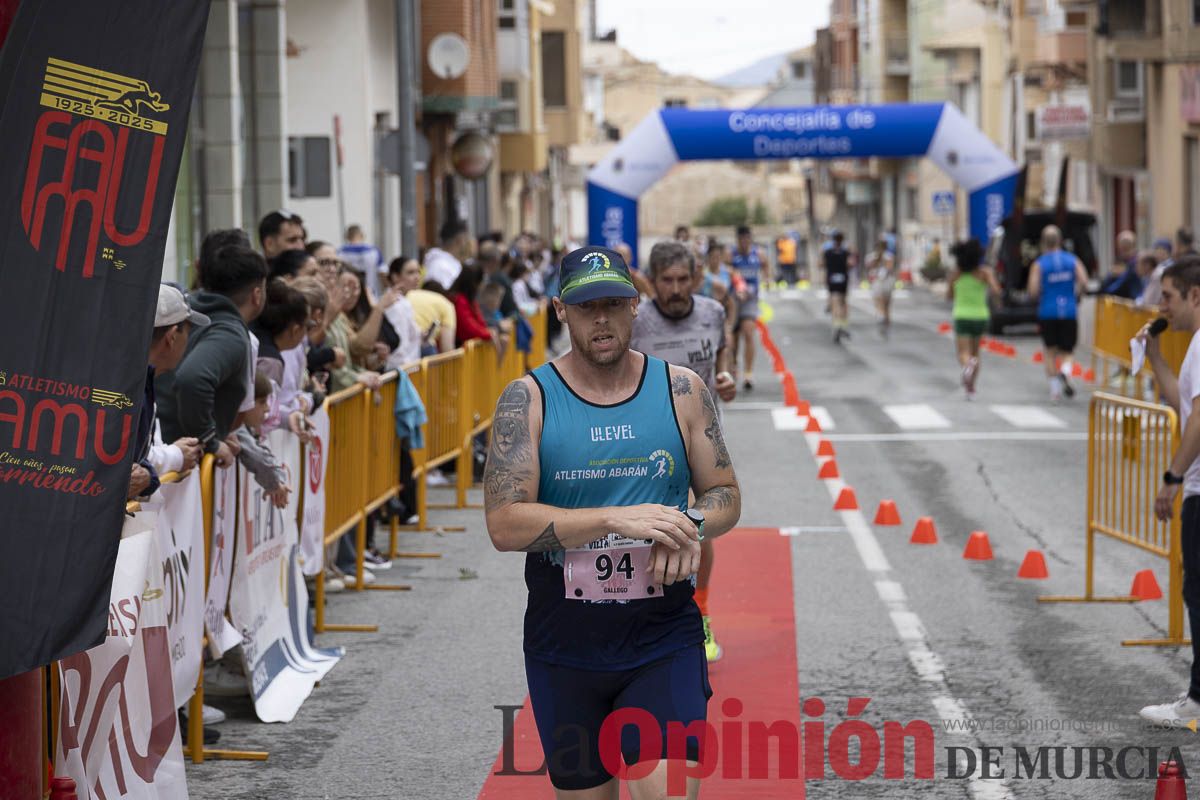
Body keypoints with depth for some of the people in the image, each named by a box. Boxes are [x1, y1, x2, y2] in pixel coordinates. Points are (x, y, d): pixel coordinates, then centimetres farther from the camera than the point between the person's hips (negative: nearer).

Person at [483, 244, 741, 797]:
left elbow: (725, 496, 9)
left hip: (665, 638, 0)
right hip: (563, 644, 0)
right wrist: (619, 519, -22)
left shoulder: (682, 390, 2)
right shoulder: (528, 400, -4)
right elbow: (504, 525, -13)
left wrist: (689, 525, -15)